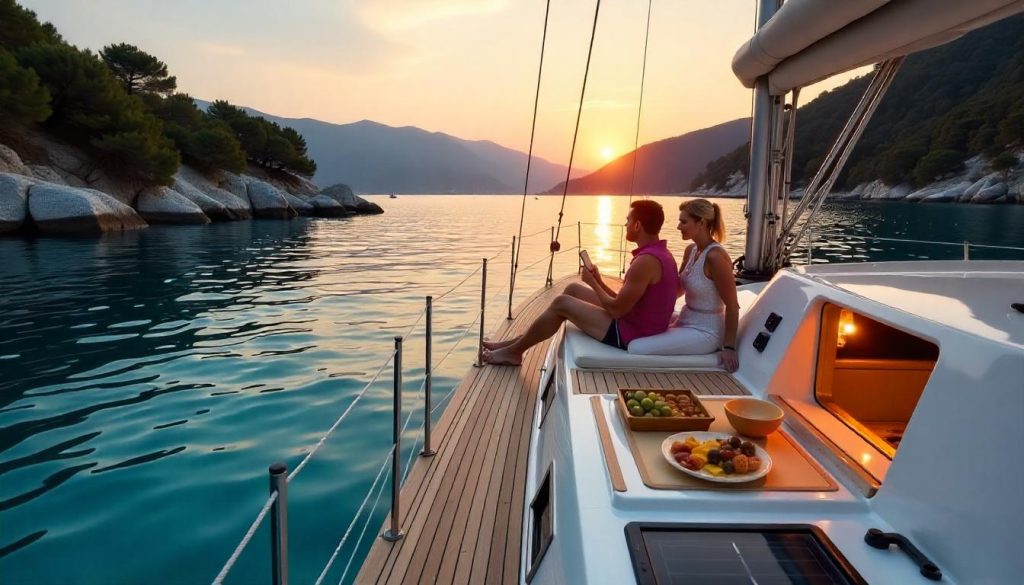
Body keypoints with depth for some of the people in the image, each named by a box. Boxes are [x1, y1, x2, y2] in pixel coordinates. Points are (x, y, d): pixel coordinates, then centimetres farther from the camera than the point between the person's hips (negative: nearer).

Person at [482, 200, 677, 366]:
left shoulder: (646, 261, -25)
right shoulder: (659, 253, 9)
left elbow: (617, 310, -22)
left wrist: (593, 283, -7)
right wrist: (599, 282, 7)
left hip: (628, 335, -10)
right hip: (636, 325, 10)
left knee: (561, 303, -5)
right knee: (573, 290, 14)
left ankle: (513, 351, 11)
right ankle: (517, 343, 18)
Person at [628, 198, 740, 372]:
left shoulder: (715, 256, -23)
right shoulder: (691, 250, 3)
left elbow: (732, 305, -19)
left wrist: (729, 346, -17)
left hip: (704, 332, -9)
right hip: (685, 322, 9)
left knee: (635, 348, -21)